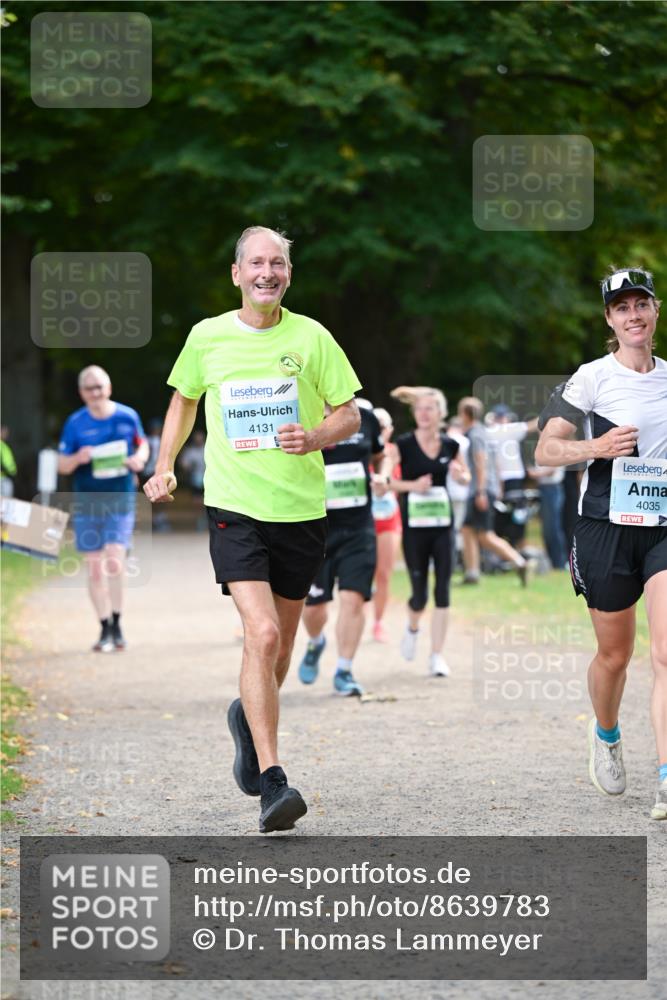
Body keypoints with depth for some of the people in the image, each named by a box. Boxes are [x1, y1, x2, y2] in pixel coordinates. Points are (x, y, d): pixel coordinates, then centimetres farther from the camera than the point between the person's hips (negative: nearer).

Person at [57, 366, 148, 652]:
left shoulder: (128, 416, 0)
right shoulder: (75, 423, -1)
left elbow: (142, 444, 16)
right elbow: (62, 465, 4)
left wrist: (139, 459, -7)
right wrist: (78, 458, -18)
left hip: (121, 499, -1)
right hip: (86, 500, 1)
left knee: (115, 559, -17)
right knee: (94, 567, 3)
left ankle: (117, 624, -1)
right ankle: (105, 629, 15)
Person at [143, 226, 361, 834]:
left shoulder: (311, 337, 0)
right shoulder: (207, 338, 2)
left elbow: (350, 416, 4)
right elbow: (185, 398, 21)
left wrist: (315, 438, -17)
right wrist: (165, 466, 13)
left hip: (301, 510, 2)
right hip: (235, 509, -2)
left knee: (281, 645, 13)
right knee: (261, 635, -19)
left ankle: (250, 717, 46)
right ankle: (272, 780, -20)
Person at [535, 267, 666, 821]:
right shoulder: (593, 377, -2)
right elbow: (545, 450, -5)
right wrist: (597, 447, -20)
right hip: (607, 525, -2)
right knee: (615, 654, 8)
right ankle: (607, 736, 39)